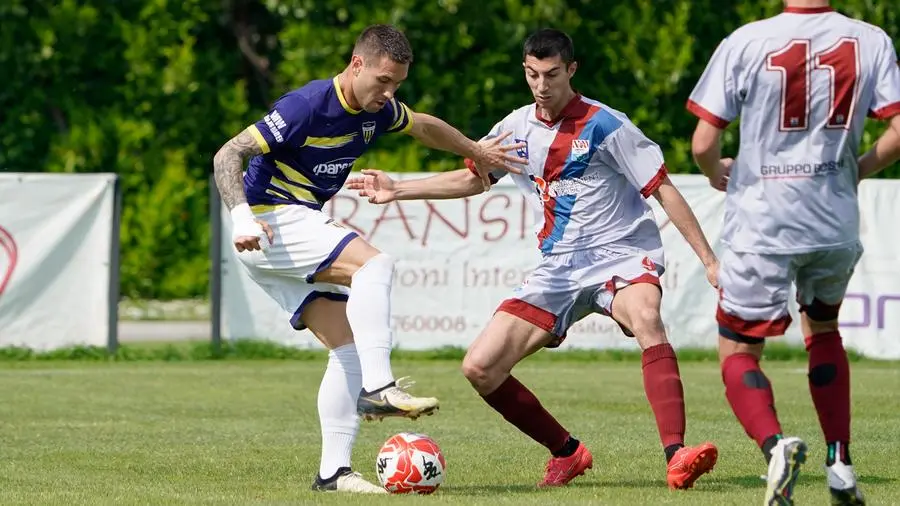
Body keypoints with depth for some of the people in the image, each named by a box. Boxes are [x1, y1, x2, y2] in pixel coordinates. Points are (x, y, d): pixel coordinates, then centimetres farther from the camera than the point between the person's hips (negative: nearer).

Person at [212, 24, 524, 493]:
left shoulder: (376, 110, 5)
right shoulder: (307, 106, -19)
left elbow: (424, 126, 29)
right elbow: (227, 156, -20)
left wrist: (477, 152, 36)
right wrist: (242, 218, -33)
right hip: (270, 222, -9)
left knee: (348, 346, -1)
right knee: (374, 263, -28)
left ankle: (333, 471, -2)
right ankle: (377, 387, -33)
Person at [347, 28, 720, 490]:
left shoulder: (604, 125, -9)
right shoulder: (518, 127, 7)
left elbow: (663, 190, -8)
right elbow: (472, 178, 24)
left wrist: (709, 260, -12)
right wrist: (397, 189, 14)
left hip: (621, 253, -6)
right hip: (559, 269, 6)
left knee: (646, 318, -40)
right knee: (479, 368, -5)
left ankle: (677, 459, -47)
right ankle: (567, 453, 12)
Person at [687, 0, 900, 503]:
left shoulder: (745, 42, -10)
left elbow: (704, 144, -8)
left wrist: (717, 172, 15)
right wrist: (858, 170, 13)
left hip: (762, 222, -3)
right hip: (838, 225, 3)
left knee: (738, 352, 9)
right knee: (823, 330, 29)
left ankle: (774, 443, -20)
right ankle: (841, 464, 23)